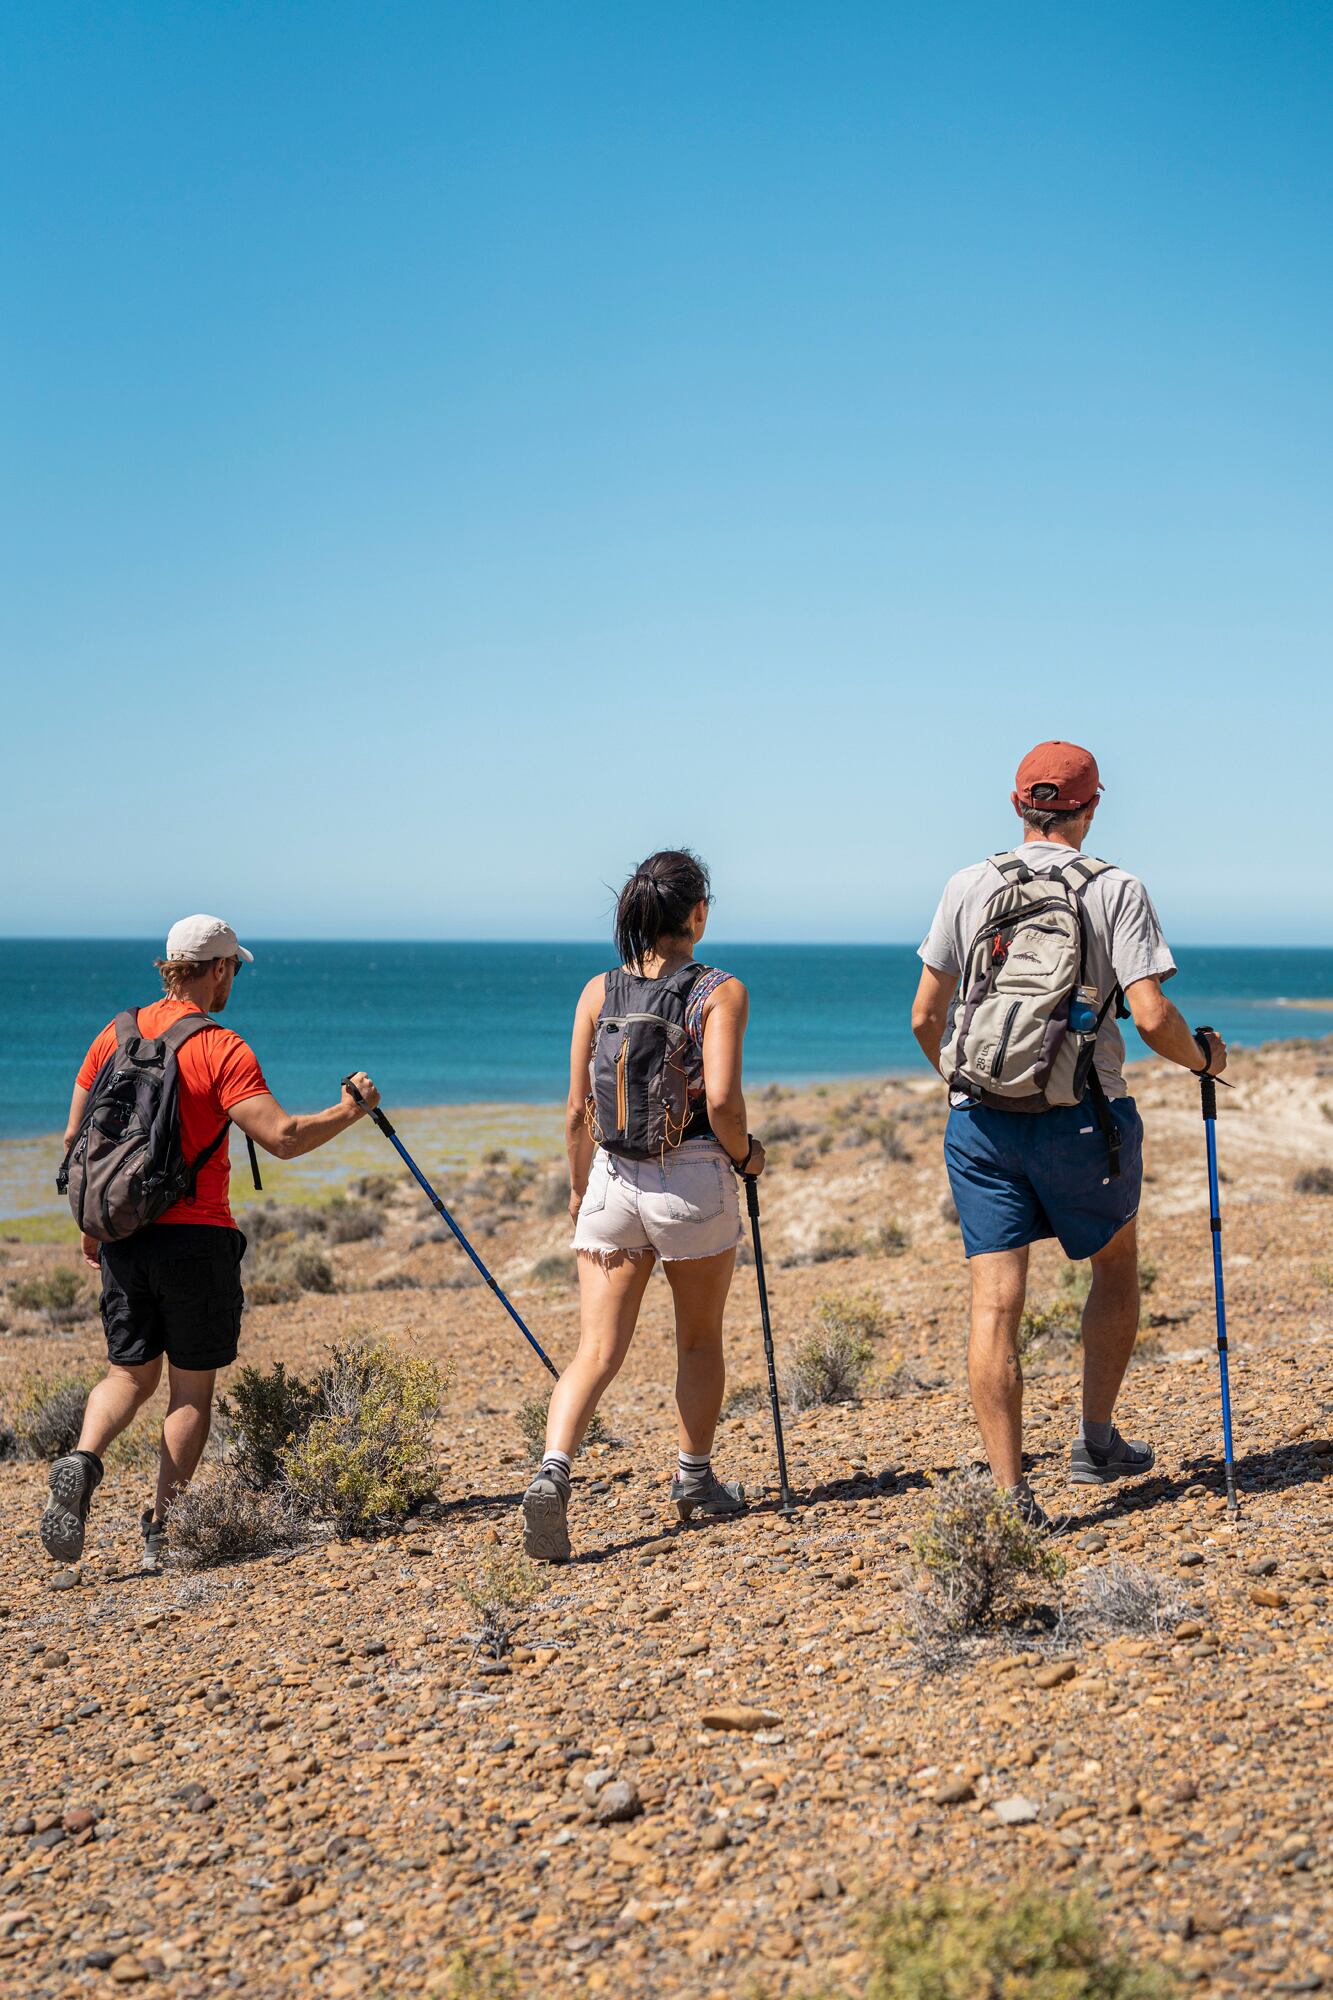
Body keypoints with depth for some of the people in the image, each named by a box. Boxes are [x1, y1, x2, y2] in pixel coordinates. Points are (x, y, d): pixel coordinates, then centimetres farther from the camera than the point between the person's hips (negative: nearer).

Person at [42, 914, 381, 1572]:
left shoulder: (115, 1035, 6)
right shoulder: (221, 1049, -11)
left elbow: (75, 1138, 11)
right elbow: (282, 1138, -18)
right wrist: (349, 1110, -2)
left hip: (122, 1236, 5)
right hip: (195, 1238, -5)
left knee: (132, 1371, 16)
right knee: (192, 1386, 7)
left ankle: (82, 1461, -10)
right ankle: (161, 1530, 8)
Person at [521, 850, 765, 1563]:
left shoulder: (599, 991, 4)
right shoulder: (721, 992, -7)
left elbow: (577, 1111, 4)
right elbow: (721, 1101, -17)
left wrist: (579, 1187, 18)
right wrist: (746, 1154, 2)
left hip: (612, 1182, 3)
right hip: (693, 1183, -2)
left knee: (596, 1351, 2)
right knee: (700, 1342, 18)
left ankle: (553, 1470, -20)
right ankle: (694, 1481, 30)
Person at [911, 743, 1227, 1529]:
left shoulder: (969, 887, 3)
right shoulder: (1118, 889, -4)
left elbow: (924, 1015, 4)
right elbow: (1152, 1015, -12)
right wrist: (1204, 1057, 9)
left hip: (980, 1120, 2)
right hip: (1081, 1122, -2)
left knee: (996, 1302, 2)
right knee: (1116, 1266, 22)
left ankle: (1010, 1493, 1)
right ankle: (1097, 1441, 27)